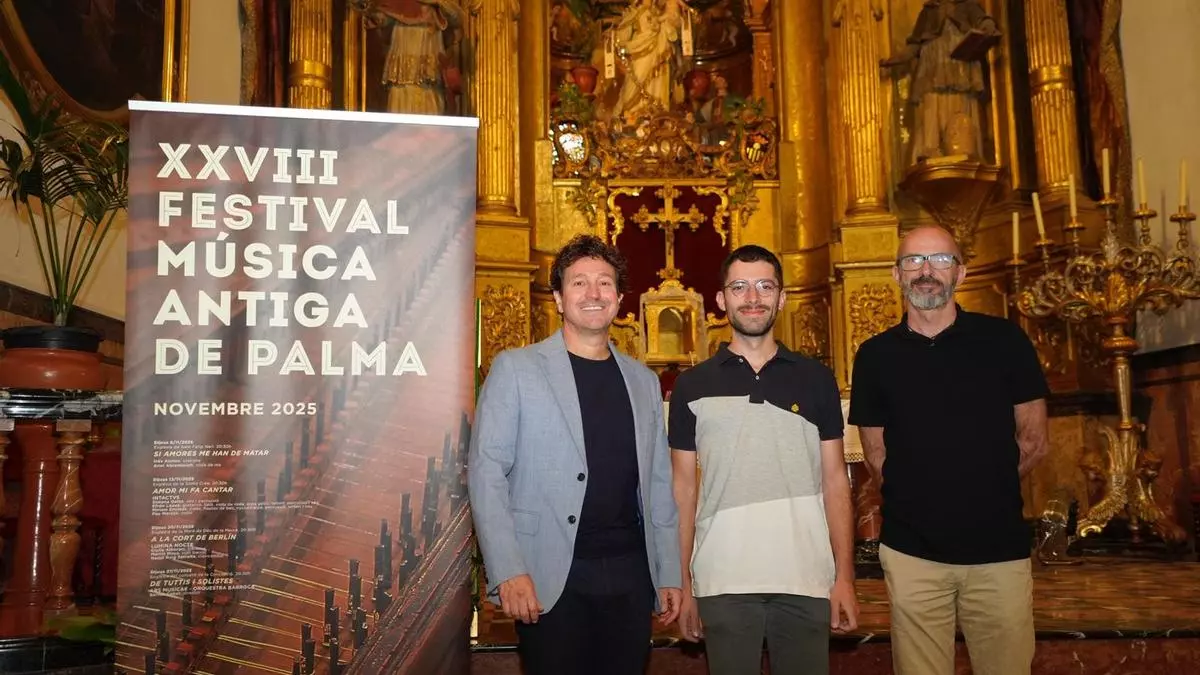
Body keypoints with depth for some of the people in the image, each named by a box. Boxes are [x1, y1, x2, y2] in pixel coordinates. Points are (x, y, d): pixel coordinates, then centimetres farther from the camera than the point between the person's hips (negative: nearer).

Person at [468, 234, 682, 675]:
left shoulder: (643, 381, 12)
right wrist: (508, 571, -14)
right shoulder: (515, 369, -1)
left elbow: (658, 482, 14)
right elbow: (486, 470, -6)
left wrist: (669, 573, 9)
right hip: (549, 578, -4)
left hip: (630, 574, 4)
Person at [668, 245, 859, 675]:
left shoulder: (816, 379, 6)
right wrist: (684, 584, 1)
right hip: (722, 582, 0)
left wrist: (845, 576, 0)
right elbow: (684, 488, 6)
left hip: (806, 579, 1)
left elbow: (835, 480, 7)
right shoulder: (692, 386, 4)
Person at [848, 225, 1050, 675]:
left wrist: (985, 495, 10)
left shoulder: (1003, 341, 0)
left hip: (999, 547, 0)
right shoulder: (876, 356, 2)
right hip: (912, 552, 0)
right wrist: (920, 501, 5)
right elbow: (876, 454, 8)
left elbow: (1033, 441, 5)